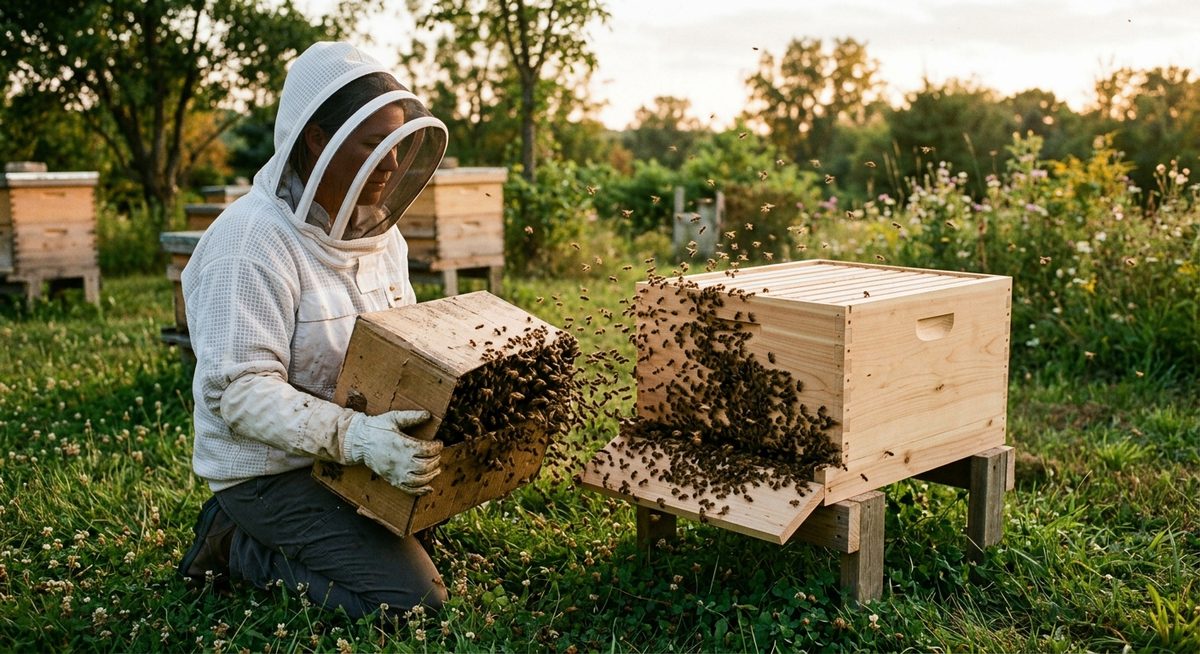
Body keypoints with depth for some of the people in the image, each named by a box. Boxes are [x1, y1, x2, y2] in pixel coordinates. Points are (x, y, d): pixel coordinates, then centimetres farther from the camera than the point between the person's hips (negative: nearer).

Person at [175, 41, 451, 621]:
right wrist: (354, 436, -39)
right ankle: (238, 545, 2)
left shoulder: (379, 230, 4)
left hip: (352, 455, 8)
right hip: (270, 468, -8)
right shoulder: (251, 241, -22)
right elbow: (240, 392, -27)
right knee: (411, 600, -16)